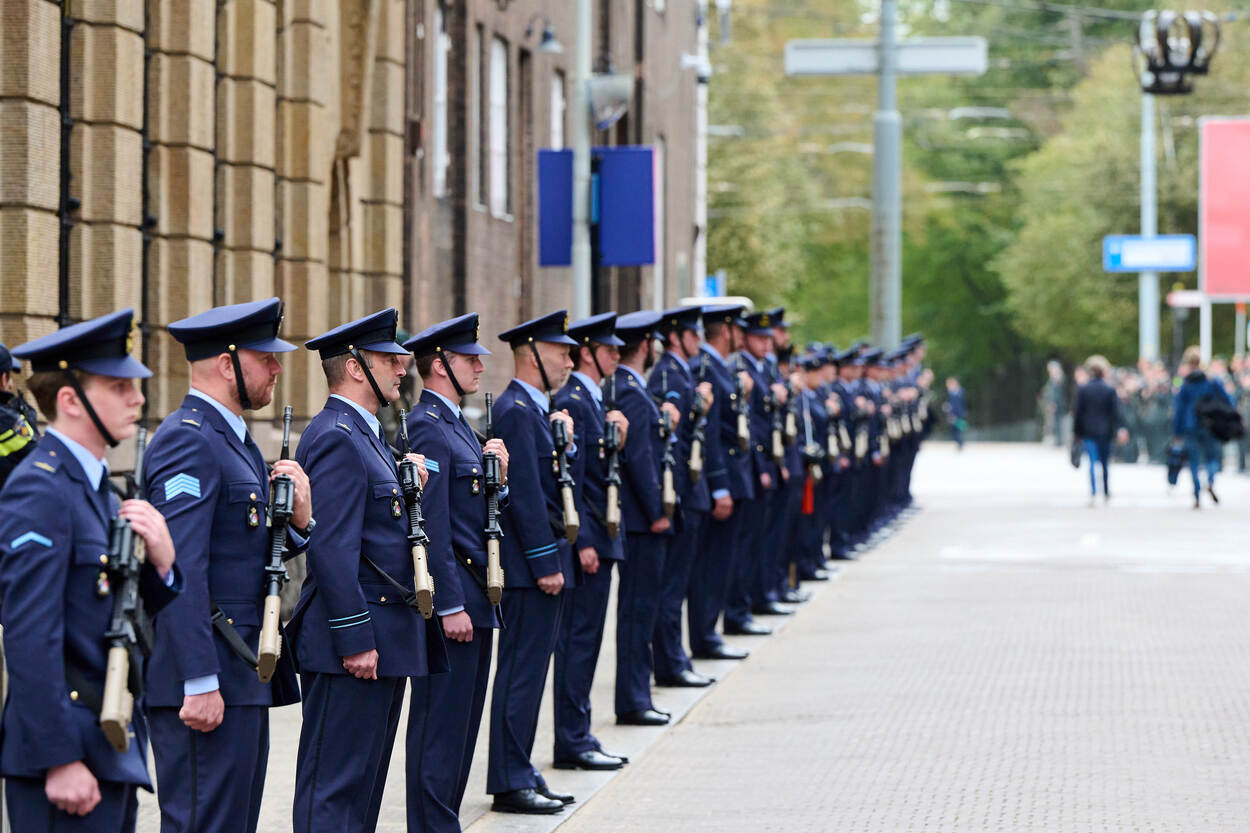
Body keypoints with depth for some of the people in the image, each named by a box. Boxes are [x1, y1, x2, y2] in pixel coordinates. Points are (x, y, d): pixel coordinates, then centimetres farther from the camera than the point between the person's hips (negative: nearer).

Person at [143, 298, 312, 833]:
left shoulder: (233, 439, 18)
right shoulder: (189, 440, -13)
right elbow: (181, 571, -21)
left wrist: (297, 519, 0)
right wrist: (200, 683, -24)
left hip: (245, 677, 10)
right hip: (206, 682, -10)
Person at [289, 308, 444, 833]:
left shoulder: (365, 434, 18)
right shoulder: (336, 437, -15)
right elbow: (331, 548, -22)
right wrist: (355, 639, -23)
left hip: (385, 640, 11)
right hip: (356, 639, -11)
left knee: (366, 777, 14)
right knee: (334, 787, -7)